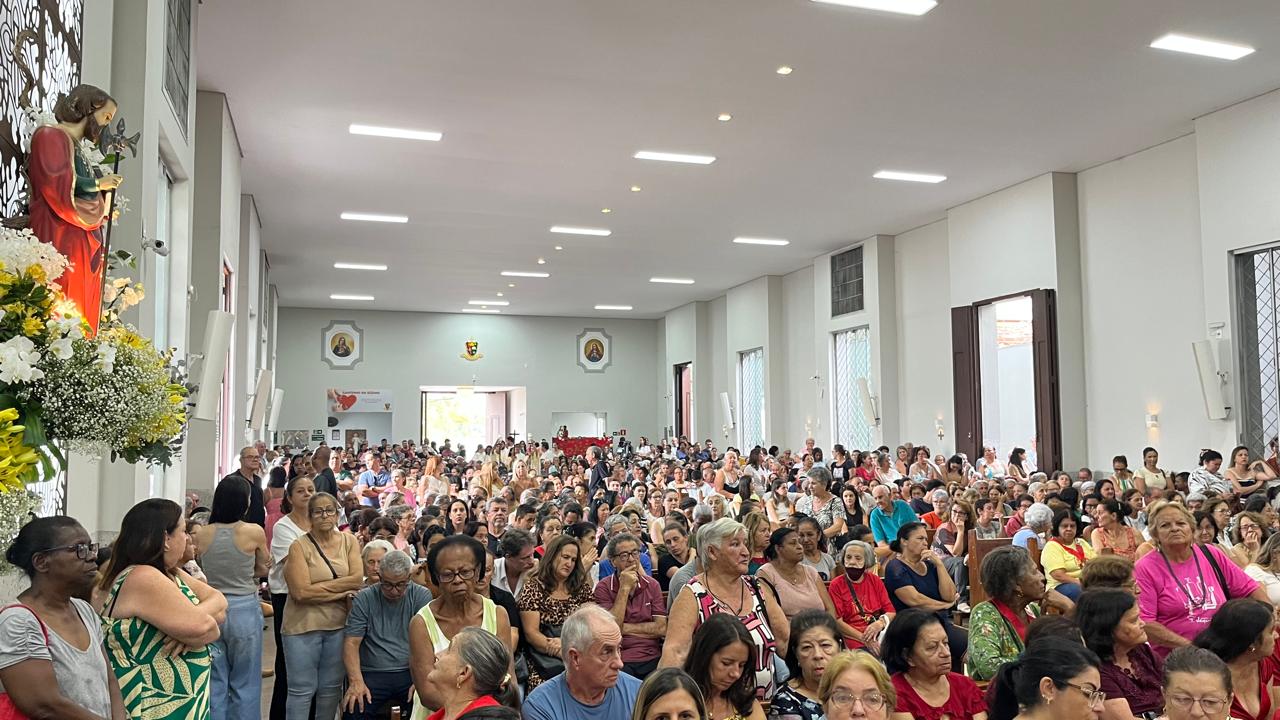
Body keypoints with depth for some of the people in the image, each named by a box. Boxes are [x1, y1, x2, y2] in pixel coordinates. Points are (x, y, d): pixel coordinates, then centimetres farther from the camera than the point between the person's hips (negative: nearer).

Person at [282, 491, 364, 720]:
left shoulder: (349, 541, 3)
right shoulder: (300, 547, -8)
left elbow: (358, 580, -8)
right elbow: (301, 592, -17)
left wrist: (319, 587, -13)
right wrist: (342, 590, -14)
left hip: (339, 625, 4)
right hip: (304, 626, -3)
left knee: (331, 687, 15)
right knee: (302, 690, 6)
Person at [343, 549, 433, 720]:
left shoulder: (422, 596, 1)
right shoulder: (363, 599, 4)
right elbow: (351, 643, 0)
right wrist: (356, 682, -15)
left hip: (410, 673, 0)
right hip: (372, 674, 0)